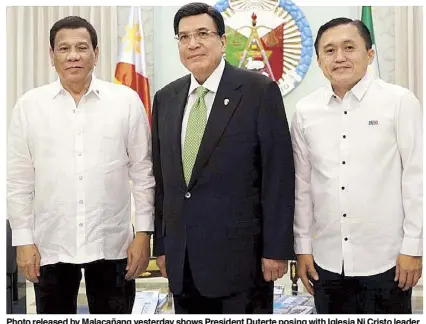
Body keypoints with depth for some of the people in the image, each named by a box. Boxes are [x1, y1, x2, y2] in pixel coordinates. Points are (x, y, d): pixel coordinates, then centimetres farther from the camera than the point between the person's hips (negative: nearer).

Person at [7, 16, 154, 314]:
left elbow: (144, 172, 0)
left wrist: (144, 232, -2)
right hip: (51, 245, 1)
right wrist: (23, 240, 0)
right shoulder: (29, 105, 0)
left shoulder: (127, 101, -2)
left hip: (112, 243, 0)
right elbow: (19, 179, 3)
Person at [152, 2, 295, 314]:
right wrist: (161, 246, 11)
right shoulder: (165, 99, 9)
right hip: (181, 259, 5)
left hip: (240, 256, -4)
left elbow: (278, 176, -8)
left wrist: (276, 249, -10)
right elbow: (161, 178, 12)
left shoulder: (260, 91, -6)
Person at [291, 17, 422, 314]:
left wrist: (413, 248, -5)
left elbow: (416, 178, -4)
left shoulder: (400, 101, -5)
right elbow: (302, 184, 7)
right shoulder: (305, 111, 3)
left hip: (385, 259, -2)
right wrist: (302, 247, 8)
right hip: (327, 260, 3)